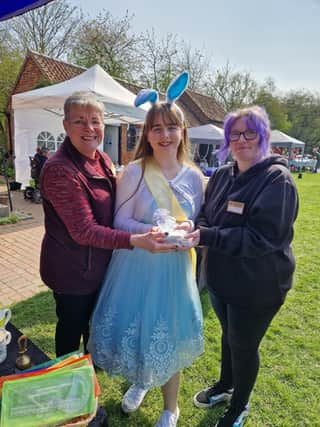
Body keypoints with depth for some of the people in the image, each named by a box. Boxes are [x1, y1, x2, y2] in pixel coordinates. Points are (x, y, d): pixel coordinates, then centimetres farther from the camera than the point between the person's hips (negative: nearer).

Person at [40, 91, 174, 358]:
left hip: (101, 263, 8)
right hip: (71, 270, -8)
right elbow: (83, 230, -28)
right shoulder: (59, 170, -25)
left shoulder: (103, 161, 1)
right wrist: (135, 241, -37)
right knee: (72, 326, 16)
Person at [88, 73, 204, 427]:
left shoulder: (193, 176, -1)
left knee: (170, 335, 15)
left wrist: (188, 231, -13)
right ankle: (140, 382, 53)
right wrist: (150, 232, -24)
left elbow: (197, 222, 8)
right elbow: (120, 221, -8)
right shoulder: (134, 172, -9)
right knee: (135, 327, 15)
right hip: (137, 264, -1)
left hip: (174, 266, 2)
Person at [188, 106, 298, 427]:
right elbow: (206, 215, 5)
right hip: (221, 277, 6)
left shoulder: (277, 179, -18)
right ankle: (225, 386, 55)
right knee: (229, 335, 27)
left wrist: (207, 237, -32)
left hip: (257, 286, -6)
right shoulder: (221, 175, 1)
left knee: (244, 345, 15)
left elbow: (263, 237, -26)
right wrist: (196, 229, -18)